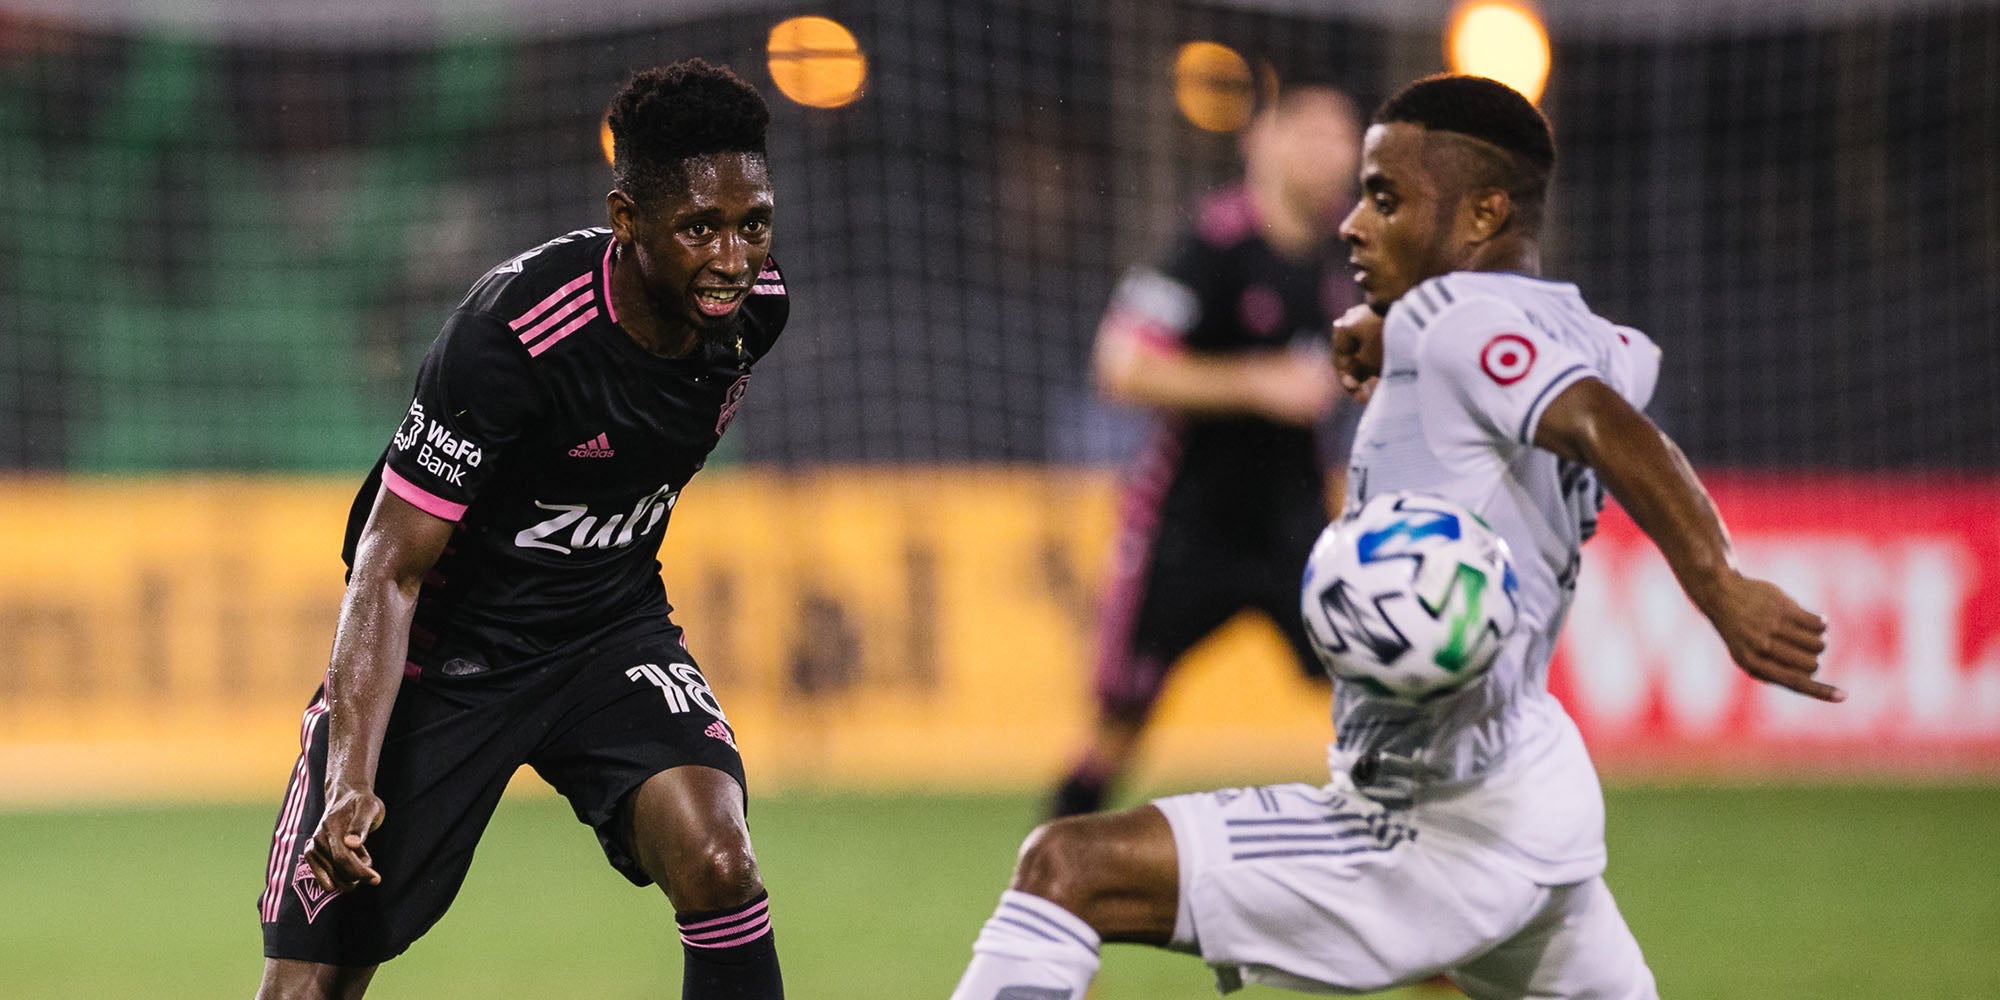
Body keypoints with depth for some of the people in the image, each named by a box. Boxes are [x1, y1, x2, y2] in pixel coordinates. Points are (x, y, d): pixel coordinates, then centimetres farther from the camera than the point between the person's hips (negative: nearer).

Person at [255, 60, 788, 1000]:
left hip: (610, 625, 4)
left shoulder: (754, 304, -10)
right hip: (445, 642, -4)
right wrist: (352, 778, -37)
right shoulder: (510, 332, -29)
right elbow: (389, 570, -27)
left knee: (716, 860, -25)